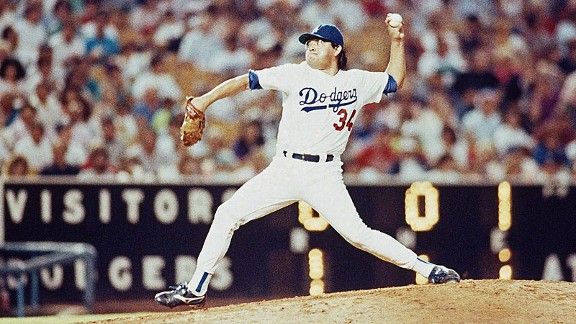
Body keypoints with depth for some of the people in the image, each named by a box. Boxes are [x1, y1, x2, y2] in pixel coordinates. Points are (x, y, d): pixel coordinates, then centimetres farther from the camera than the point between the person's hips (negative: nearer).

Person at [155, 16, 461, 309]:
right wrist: (207, 99, -16)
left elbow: (394, 80, 24)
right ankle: (195, 290, 3)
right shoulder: (296, 75, 2)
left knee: (357, 233, -15)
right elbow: (248, 80, -6)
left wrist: (397, 41, 12)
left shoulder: (357, 82, 7)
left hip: (324, 175, -2)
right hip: (284, 170, 2)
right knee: (227, 215, -5)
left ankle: (426, 269, -5)